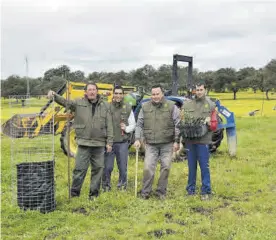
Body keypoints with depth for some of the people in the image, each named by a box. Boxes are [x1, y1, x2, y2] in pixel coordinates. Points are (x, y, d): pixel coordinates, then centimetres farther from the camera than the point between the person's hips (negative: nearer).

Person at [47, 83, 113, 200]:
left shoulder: (105, 106, 5)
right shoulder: (79, 103, 4)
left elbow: (109, 126, 5)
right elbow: (64, 102, -9)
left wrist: (109, 142, 1)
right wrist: (54, 96, -28)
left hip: (99, 144, 2)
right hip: (83, 143, -1)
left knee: (98, 169, 8)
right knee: (79, 169, 1)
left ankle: (94, 193, 22)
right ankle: (74, 193, 15)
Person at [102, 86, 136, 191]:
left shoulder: (128, 108, 5)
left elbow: (133, 125, 11)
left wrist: (126, 128, -9)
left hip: (123, 142, 1)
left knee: (123, 167, 8)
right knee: (107, 167, 3)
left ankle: (122, 186, 25)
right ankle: (106, 186, 20)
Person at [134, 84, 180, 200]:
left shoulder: (171, 106, 0)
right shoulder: (145, 107, 6)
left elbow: (177, 124, -1)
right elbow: (139, 125, 10)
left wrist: (176, 141, -5)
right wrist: (137, 139, 0)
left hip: (167, 144, -1)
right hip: (151, 144, 1)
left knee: (165, 167, 4)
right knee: (148, 168, -4)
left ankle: (161, 191, 18)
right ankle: (145, 192, 10)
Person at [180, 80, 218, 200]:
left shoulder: (211, 105, 5)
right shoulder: (186, 104, 8)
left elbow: (214, 125, 5)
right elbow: (181, 121, 11)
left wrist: (209, 123, -15)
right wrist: (184, 126, -9)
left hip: (203, 141, -2)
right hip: (189, 140, 2)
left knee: (204, 166, 1)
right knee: (191, 166, 11)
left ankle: (206, 191, 12)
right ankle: (190, 190, 23)